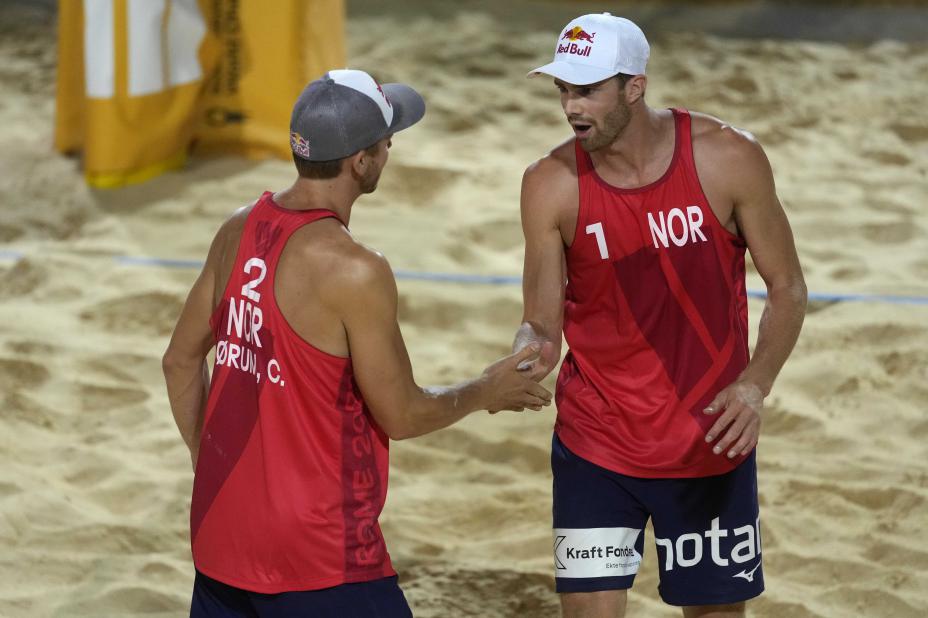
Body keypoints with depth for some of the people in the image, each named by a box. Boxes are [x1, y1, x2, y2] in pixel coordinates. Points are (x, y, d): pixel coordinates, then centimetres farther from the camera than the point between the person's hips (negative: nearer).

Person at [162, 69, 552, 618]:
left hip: (222, 526, 8)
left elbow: (181, 360, 12)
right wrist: (489, 391, 5)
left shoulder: (239, 232, 2)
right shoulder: (354, 272, -20)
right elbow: (401, 415, -12)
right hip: (315, 550, -8)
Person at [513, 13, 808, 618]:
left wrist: (754, 387, -19)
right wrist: (530, 351, -31)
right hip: (596, 447, 0)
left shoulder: (728, 159, -12)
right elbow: (544, 323, -6)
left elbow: (788, 289, -4)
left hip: (712, 444, 0)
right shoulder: (552, 184, -10)